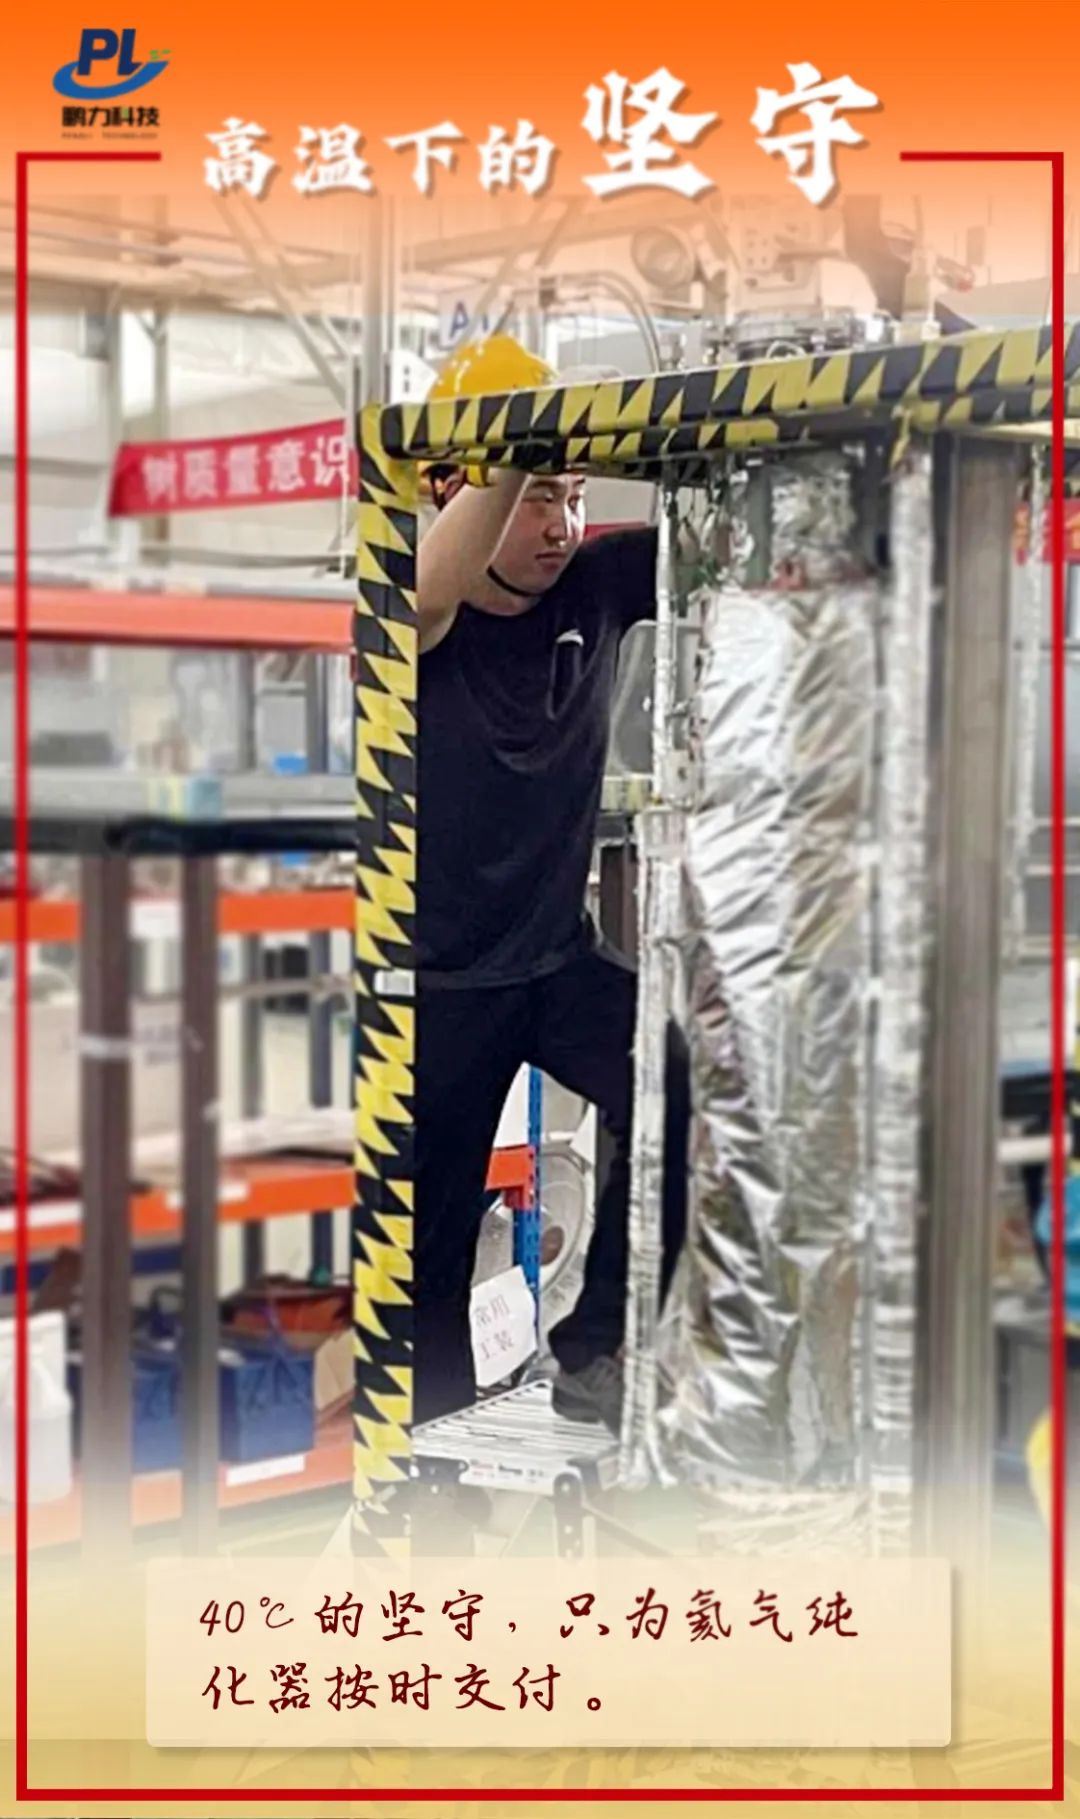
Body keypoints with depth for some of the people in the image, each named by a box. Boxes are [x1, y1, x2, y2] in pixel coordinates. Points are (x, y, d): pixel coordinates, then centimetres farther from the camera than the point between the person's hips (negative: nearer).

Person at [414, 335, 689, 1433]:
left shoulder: (597, 585, -5)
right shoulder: (419, 620, -16)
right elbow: (432, 590, -40)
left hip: (560, 958, 3)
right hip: (437, 978, -3)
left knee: (674, 1094, -23)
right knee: (430, 1226, 7)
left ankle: (595, 1350, -3)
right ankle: (438, 1413, 33)